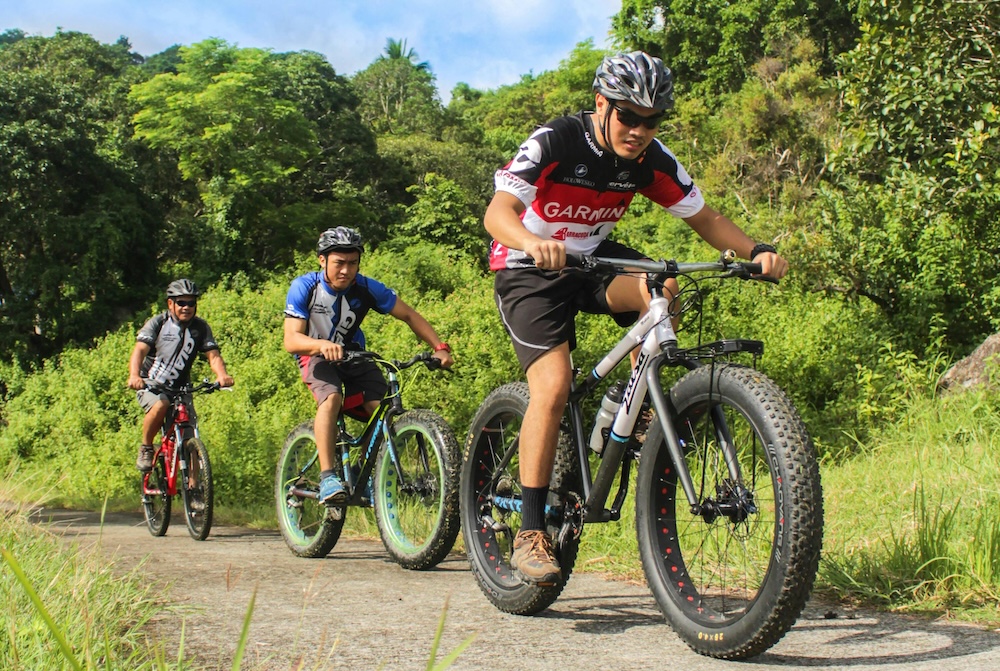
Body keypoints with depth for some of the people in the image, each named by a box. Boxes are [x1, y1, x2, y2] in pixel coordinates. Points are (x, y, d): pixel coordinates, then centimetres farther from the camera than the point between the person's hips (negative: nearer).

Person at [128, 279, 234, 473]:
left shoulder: (201, 327, -3)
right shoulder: (157, 323, -10)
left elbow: (213, 355, -12)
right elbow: (139, 350, -23)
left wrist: (222, 375, -35)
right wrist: (134, 375, -43)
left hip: (180, 389, 3)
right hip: (151, 385, -3)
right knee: (160, 405, -35)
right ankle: (146, 448, -12)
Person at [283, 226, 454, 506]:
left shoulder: (367, 288, -16)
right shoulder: (304, 287, -20)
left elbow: (408, 315, -8)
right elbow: (291, 340, -26)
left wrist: (440, 347, -21)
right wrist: (322, 345, -48)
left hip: (353, 353, 3)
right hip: (317, 355, -2)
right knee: (331, 398, -34)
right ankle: (327, 478, -33)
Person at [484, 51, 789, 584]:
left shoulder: (652, 160, -9)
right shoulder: (554, 142, -23)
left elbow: (702, 217, -2)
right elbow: (498, 211, -34)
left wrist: (756, 251, -20)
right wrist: (533, 243, -57)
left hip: (593, 259, 4)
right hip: (529, 270, -4)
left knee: (659, 290, -28)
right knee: (553, 387, -22)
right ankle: (530, 533, -14)